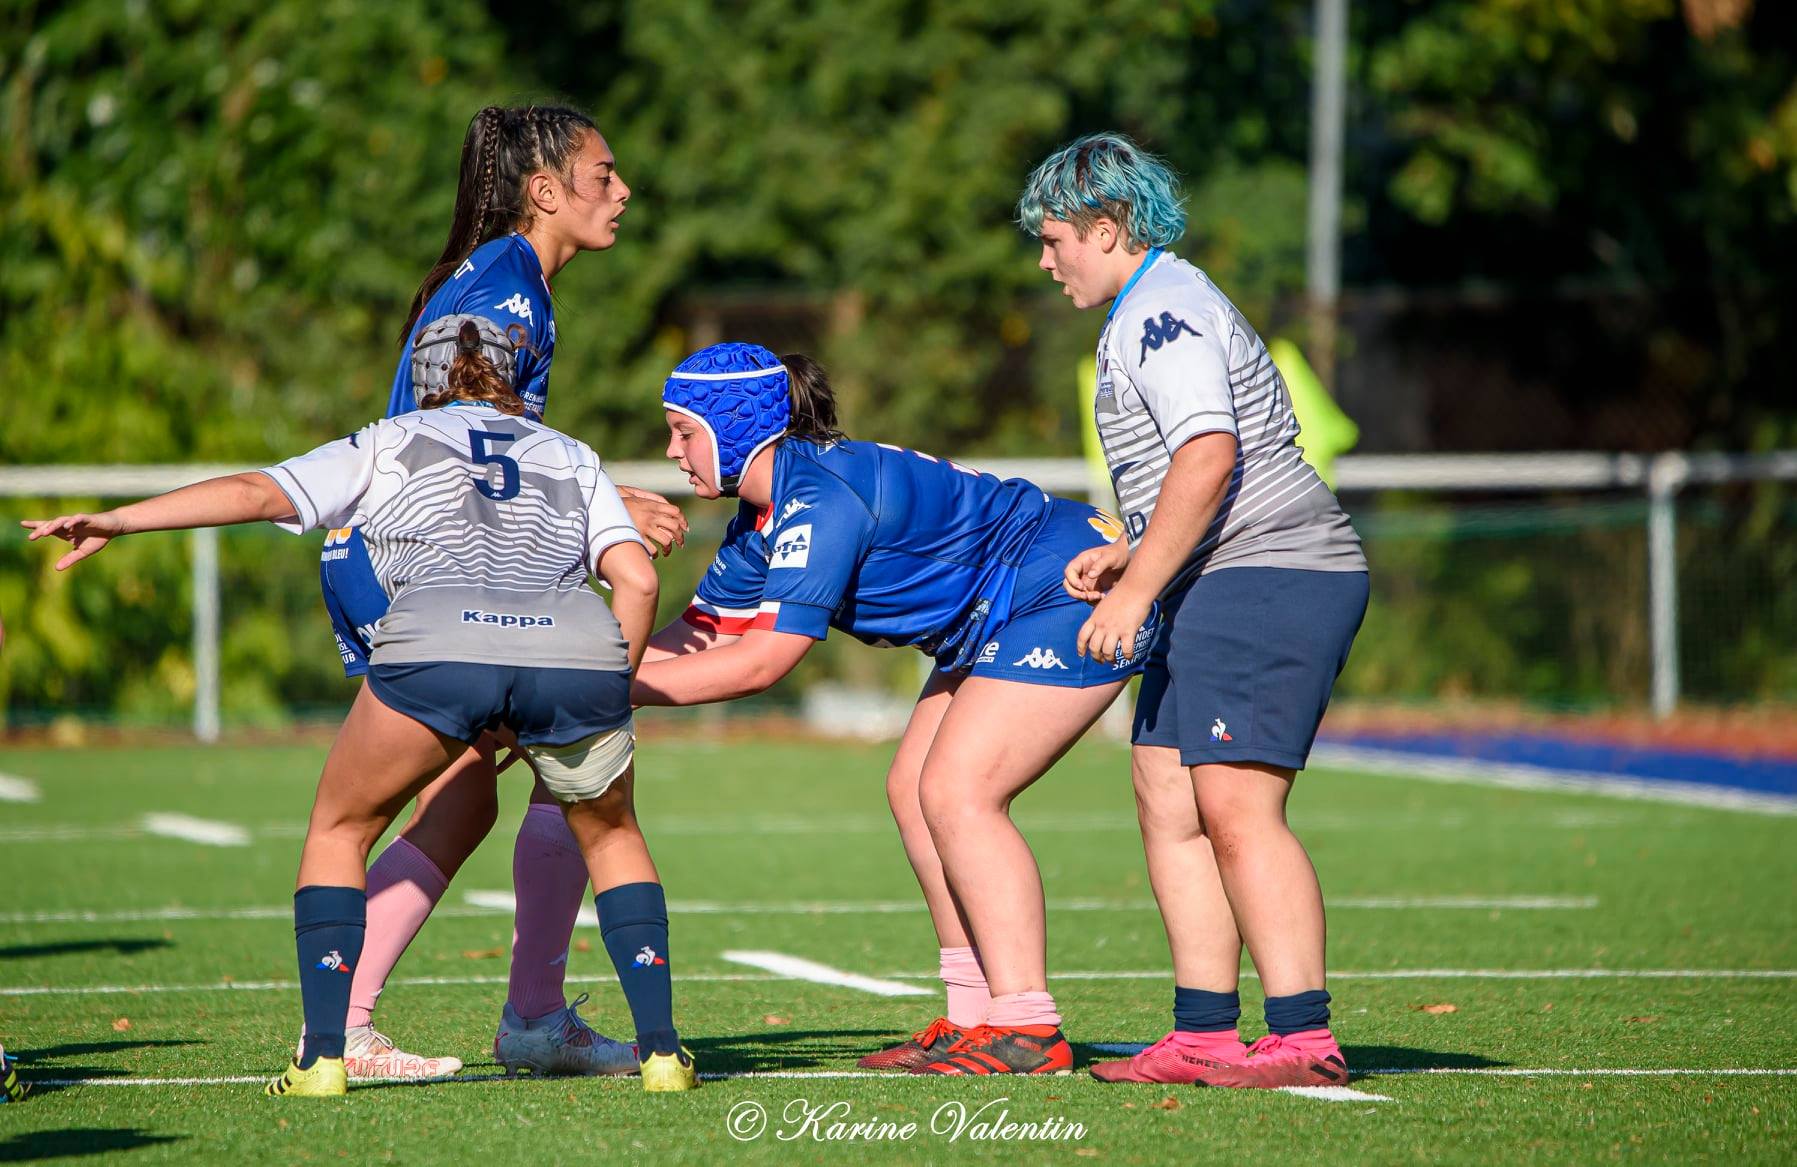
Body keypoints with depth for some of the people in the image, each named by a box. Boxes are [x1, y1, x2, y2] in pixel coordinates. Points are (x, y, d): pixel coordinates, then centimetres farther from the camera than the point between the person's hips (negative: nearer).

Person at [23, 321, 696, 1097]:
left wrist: (116, 522, 13)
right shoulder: (574, 458, 32)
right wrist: (606, 698, 29)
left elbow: (256, 493, 14)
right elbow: (637, 579, 19)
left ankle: (322, 1056, 9)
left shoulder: (387, 443, 27)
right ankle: (661, 1051, 16)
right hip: (579, 652, 2)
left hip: (437, 646, -2)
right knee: (611, 835, 28)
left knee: (339, 829, 21)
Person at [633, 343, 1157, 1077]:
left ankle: (1026, 1030, -18)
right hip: (999, 623, 11)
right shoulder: (764, 517, 6)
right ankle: (975, 1016, 6)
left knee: (955, 793, -17)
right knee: (915, 790, 5)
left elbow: (760, 662, -30)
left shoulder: (823, 498, -26)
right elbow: (702, 635, 10)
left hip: (1070, 599, -11)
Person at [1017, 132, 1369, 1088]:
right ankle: (1206, 1033, 9)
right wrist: (1128, 554, 19)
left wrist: (1134, 590, -21)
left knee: (1235, 804, -15)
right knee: (1167, 799, 8)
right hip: (1219, 588, 11)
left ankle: (1302, 1038, -18)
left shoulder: (1163, 313, -11)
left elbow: (1207, 459, -23)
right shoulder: (1159, 309, 23)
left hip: (1268, 578, -11)